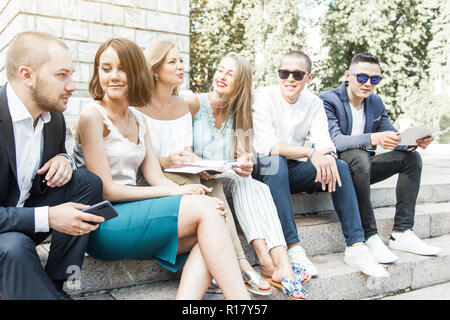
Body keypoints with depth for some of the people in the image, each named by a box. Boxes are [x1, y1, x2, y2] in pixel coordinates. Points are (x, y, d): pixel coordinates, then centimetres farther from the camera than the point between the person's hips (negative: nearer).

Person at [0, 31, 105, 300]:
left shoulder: (54, 116, -3)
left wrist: (63, 159, -12)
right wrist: (46, 217, -33)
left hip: (27, 208, 7)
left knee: (88, 181, -13)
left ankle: (56, 285, -9)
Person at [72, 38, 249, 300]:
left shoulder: (139, 121, 15)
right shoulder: (93, 115, -6)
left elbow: (157, 179, 7)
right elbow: (105, 190, -12)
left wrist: (190, 192, -13)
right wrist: (176, 192, -14)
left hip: (130, 214, 6)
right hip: (103, 225, -6)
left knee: (208, 233, -17)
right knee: (205, 210, -20)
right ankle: (240, 296, -20)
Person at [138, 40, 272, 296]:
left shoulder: (183, 107, 14)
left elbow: (187, 152, 9)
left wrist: (194, 161, -14)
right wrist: (164, 162, -26)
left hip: (183, 179, 5)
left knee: (211, 182, -24)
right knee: (191, 183, -31)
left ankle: (239, 264, -29)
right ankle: (239, 263, -31)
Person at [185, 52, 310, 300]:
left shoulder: (239, 114, 13)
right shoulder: (194, 103, -2)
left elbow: (243, 156, 6)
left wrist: (245, 164, -19)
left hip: (229, 178, 4)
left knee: (257, 186, -28)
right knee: (239, 182, -32)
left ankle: (281, 262, -41)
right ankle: (267, 262, -37)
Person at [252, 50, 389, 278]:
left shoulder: (314, 103, 4)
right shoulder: (263, 97, -12)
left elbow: (323, 142, -6)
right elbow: (266, 144, -25)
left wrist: (328, 156, -32)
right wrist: (311, 153, -36)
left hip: (294, 170, 5)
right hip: (265, 170, -4)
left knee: (340, 167, -17)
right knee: (275, 161, -37)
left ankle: (355, 247, -20)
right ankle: (293, 248, -39)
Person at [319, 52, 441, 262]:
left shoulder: (376, 103, 11)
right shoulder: (328, 101, -12)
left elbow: (391, 135, 7)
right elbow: (335, 140, -26)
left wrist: (414, 141, -15)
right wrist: (373, 139, -41)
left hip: (362, 167, 7)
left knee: (411, 157, -6)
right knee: (358, 155, -37)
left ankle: (401, 233, -11)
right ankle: (369, 237, -32)